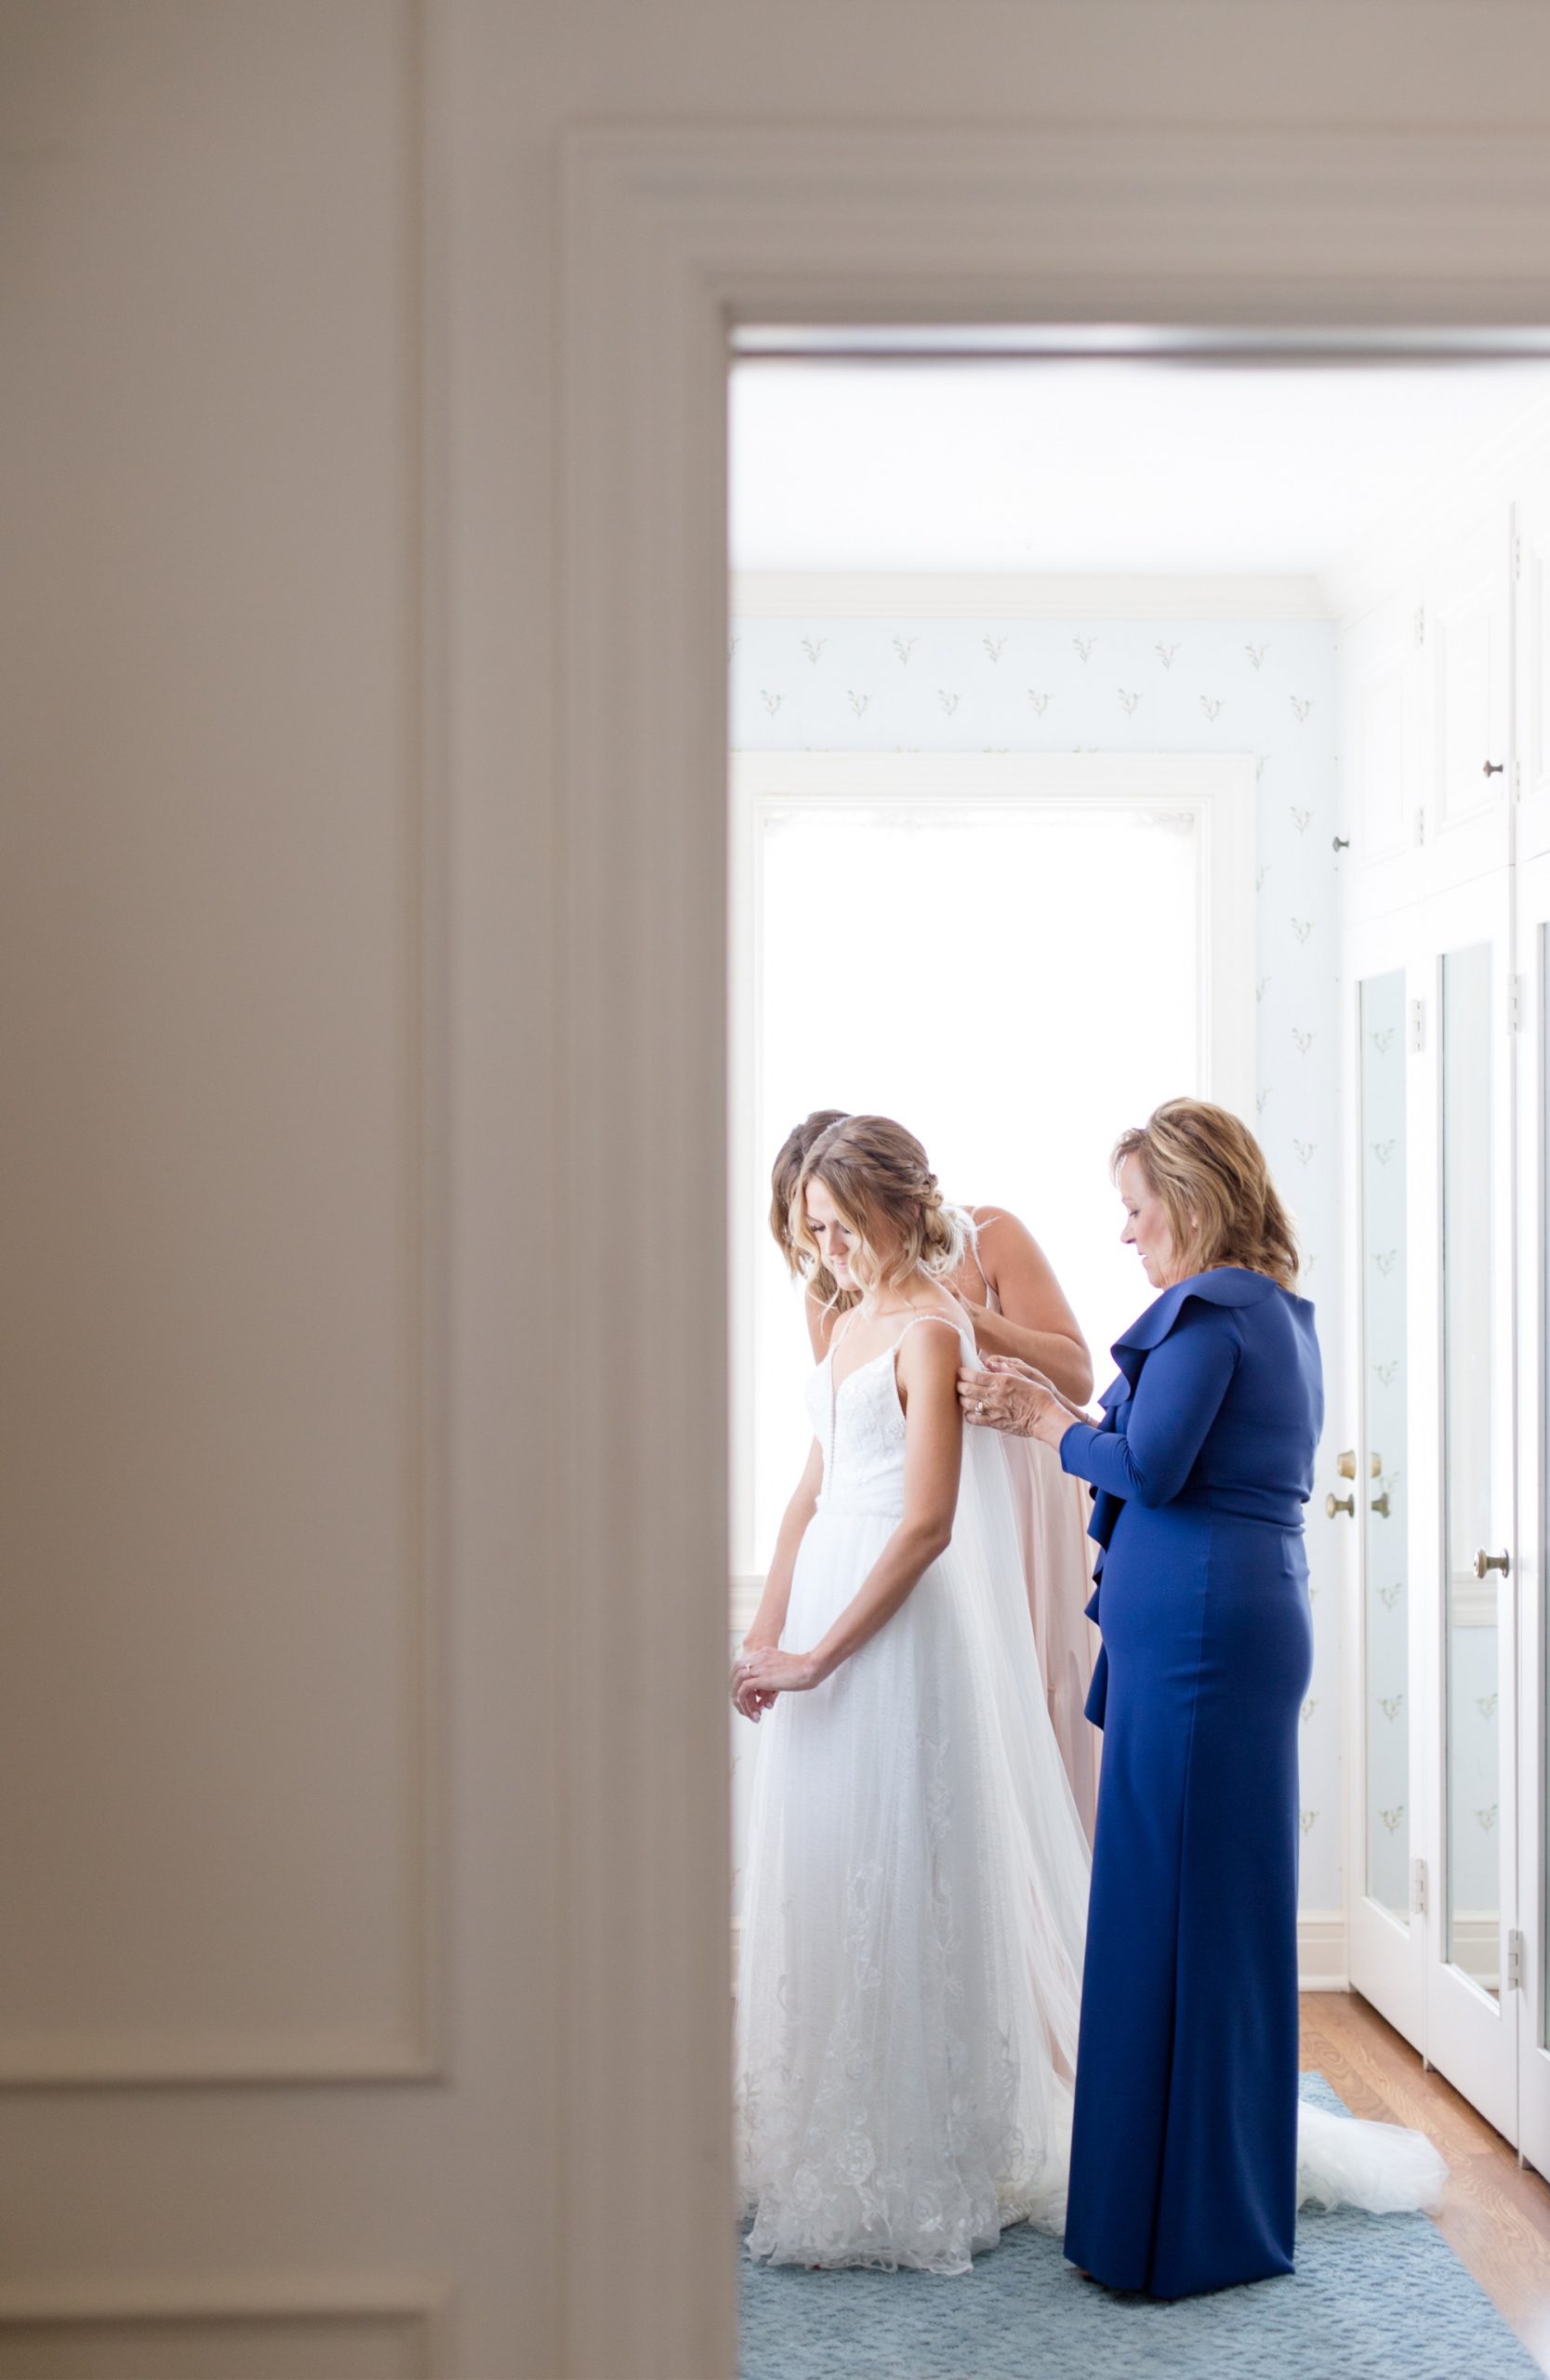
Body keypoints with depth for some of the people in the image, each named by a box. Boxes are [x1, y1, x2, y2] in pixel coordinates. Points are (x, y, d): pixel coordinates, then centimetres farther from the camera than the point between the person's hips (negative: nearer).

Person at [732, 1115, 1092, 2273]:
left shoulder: (930, 1330, -13)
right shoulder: (854, 1324, 14)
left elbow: (927, 1524, -19)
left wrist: (818, 1655, -18)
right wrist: (765, 1635, 9)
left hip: (899, 1625, -9)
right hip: (825, 1613, 9)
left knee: (898, 1877, -3)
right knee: (822, 1870, 12)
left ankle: (917, 2172, 8)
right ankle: (834, 2151, 22)